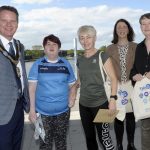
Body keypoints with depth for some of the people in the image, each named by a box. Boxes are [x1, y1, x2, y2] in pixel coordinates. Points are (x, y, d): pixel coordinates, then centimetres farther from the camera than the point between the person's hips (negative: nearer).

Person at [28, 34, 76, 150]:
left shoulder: (66, 64, 1)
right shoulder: (37, 65, -3)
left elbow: (71, 85, 8)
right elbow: (32, 88, -4)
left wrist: (71, 97, -11)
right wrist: (32, 109, -8)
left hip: (63, 110, 2)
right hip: (43, 111, -1)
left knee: (61, 140, 16)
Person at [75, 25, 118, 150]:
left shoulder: (102, 56, -6)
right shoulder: (80, 60, 8)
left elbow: (113, 78, -9)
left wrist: (113, 99, -17)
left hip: (100, 103, -5)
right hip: (84, 104, 5)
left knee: (103, 136, -2)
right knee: (89, 137, 15)